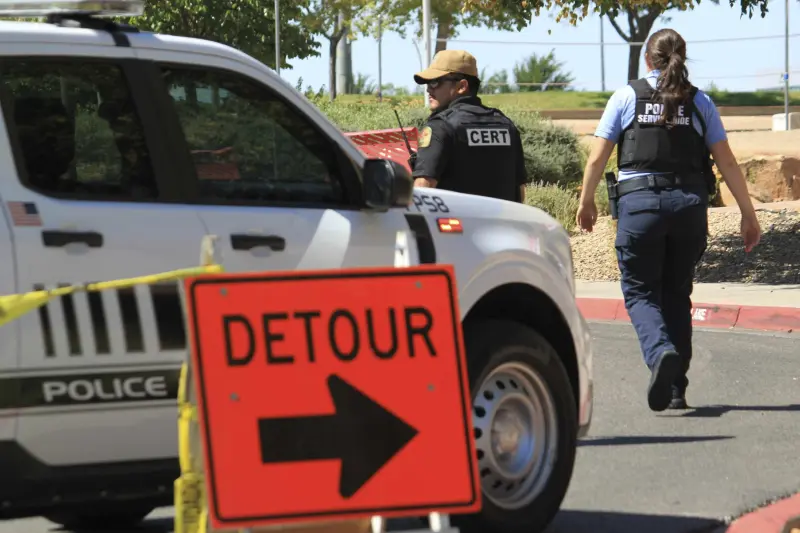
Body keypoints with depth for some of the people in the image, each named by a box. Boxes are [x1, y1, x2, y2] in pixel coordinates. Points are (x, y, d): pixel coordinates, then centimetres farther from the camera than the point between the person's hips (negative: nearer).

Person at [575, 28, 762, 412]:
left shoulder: (627, 97, 5)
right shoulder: (699, 102, 9)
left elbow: (597, 157, 3)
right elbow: (727, 163, 6)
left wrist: (586, 202, 17)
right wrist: (748, 214, 10)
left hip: (639, 202, -2)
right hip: (689, 203, 2)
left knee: (640, 292, 5)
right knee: (677, 294, 15)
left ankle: (661, 353, -26)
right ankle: (676, 390, 12)